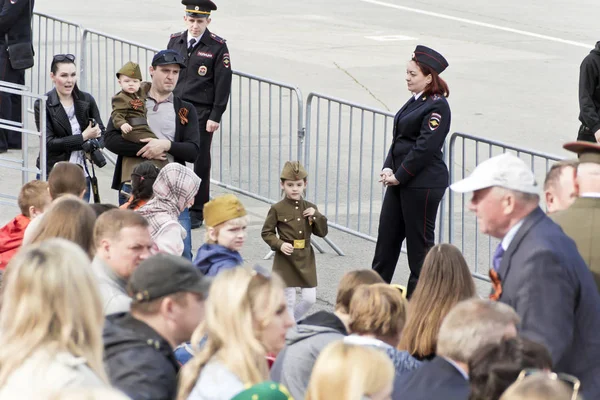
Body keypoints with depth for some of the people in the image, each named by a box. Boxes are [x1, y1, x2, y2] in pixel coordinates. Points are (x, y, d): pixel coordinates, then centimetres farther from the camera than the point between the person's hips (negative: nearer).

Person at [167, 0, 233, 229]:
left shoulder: (217, 47, -5)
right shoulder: (175, 41, 8)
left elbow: (223, 84, -5)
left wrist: (215, 116, -10)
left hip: (201, 114, -3)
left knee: (200, 162, 3)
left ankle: (197, 212, 11)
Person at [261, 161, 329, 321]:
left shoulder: (310, 208, 5)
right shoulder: (277, 209, -6)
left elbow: (322, 232, 7)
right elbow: (266, 233, -2)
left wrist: (316, 216, -9)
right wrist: (279, 244, -17)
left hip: (306, 259, 4)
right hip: (286, 258, -4)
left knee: (310, 298, 1)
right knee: (289, 301, 0)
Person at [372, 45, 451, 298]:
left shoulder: (437, 107, -15)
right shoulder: (415, 102, 13)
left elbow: (425, 147, -20)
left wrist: (399, 176, -16)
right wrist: (388, 169, 0)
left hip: (423, 184, -10)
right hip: (400, 181, 10)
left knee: (419, 239, 0)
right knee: (387, 232, 13)